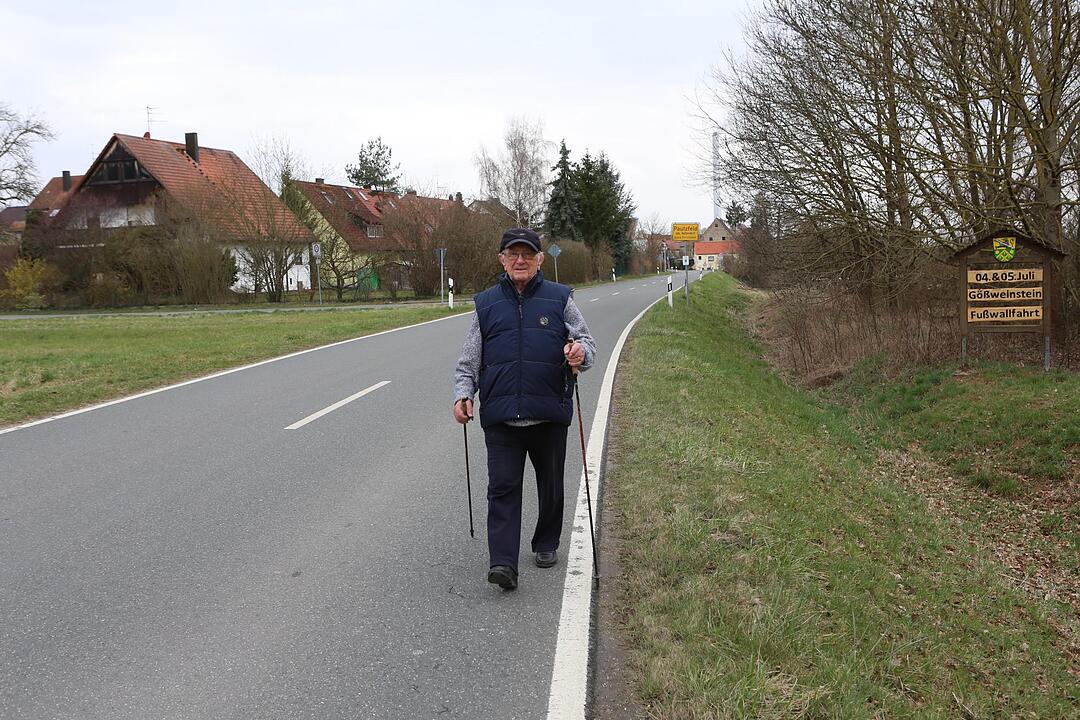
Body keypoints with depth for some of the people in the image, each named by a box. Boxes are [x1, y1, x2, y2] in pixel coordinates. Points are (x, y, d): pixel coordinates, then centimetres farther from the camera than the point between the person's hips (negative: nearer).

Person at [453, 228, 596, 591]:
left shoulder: (559, 298, 6)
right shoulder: (486, 304, 10)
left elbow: (586, 340, 9)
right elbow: (468, 360, 13)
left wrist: (580, 351, -15)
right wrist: (463, 394, -2)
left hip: (550, 414, 0)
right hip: (500, 417, 0)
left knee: (551, 486, 14)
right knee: (502, 488, -8)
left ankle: (546, 544, 34)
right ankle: (502, 563, -11)